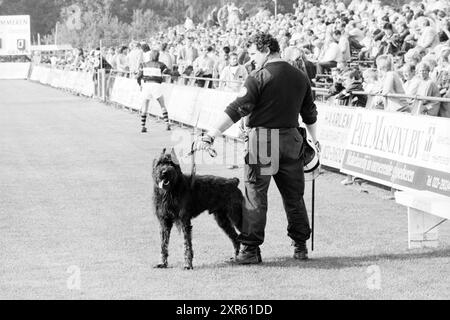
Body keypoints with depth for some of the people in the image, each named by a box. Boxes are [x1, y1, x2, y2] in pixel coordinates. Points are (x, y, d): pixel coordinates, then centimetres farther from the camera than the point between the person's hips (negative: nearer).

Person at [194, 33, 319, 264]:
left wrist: (210, 136, -20)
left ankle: (251, 249, 0)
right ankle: (301, 247, 20)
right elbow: (310, 114, 19)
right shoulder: (300, 77, 9)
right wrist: (315, 141, 34)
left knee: (255, 197, 0)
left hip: (262, 140, -6)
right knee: (294, 196, 15)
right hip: (291, 140, 6)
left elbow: (236, 110, -18)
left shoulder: (259, 78, -11)